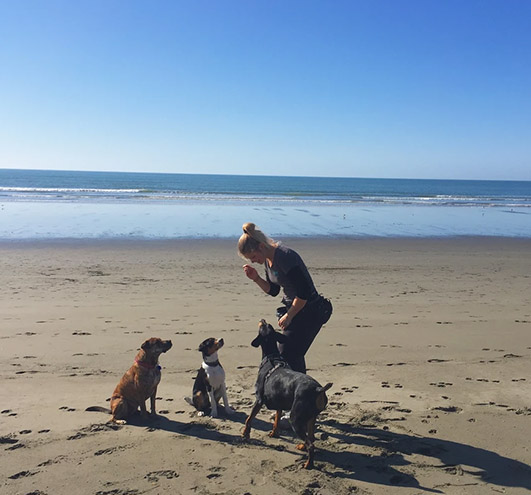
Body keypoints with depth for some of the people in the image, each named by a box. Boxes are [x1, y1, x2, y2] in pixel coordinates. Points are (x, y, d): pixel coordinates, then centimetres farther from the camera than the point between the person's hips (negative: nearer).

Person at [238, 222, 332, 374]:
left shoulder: (286, 257, -25)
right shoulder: (268, 259, 4)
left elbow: (304, 293, -25)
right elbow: (273, 290, 13)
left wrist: (288, 316, -14)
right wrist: (256, 278, -4)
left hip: (309, 311, -9)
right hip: (293, 309, 9)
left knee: (286, 357, -10)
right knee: (294, 357, 14)